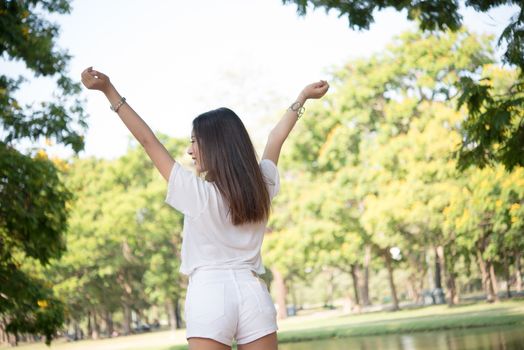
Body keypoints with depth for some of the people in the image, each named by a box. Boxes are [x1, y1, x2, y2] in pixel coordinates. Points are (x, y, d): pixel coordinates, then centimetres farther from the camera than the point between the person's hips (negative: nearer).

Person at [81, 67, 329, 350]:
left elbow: (148, 141, -5)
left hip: (210, 294, -4)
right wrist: (302, 97, 38)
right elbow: (276, 139, 23)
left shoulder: (198, 192, -7)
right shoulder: (261, 186, 6)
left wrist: (109, 91, -2)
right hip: (254, 294, 5)